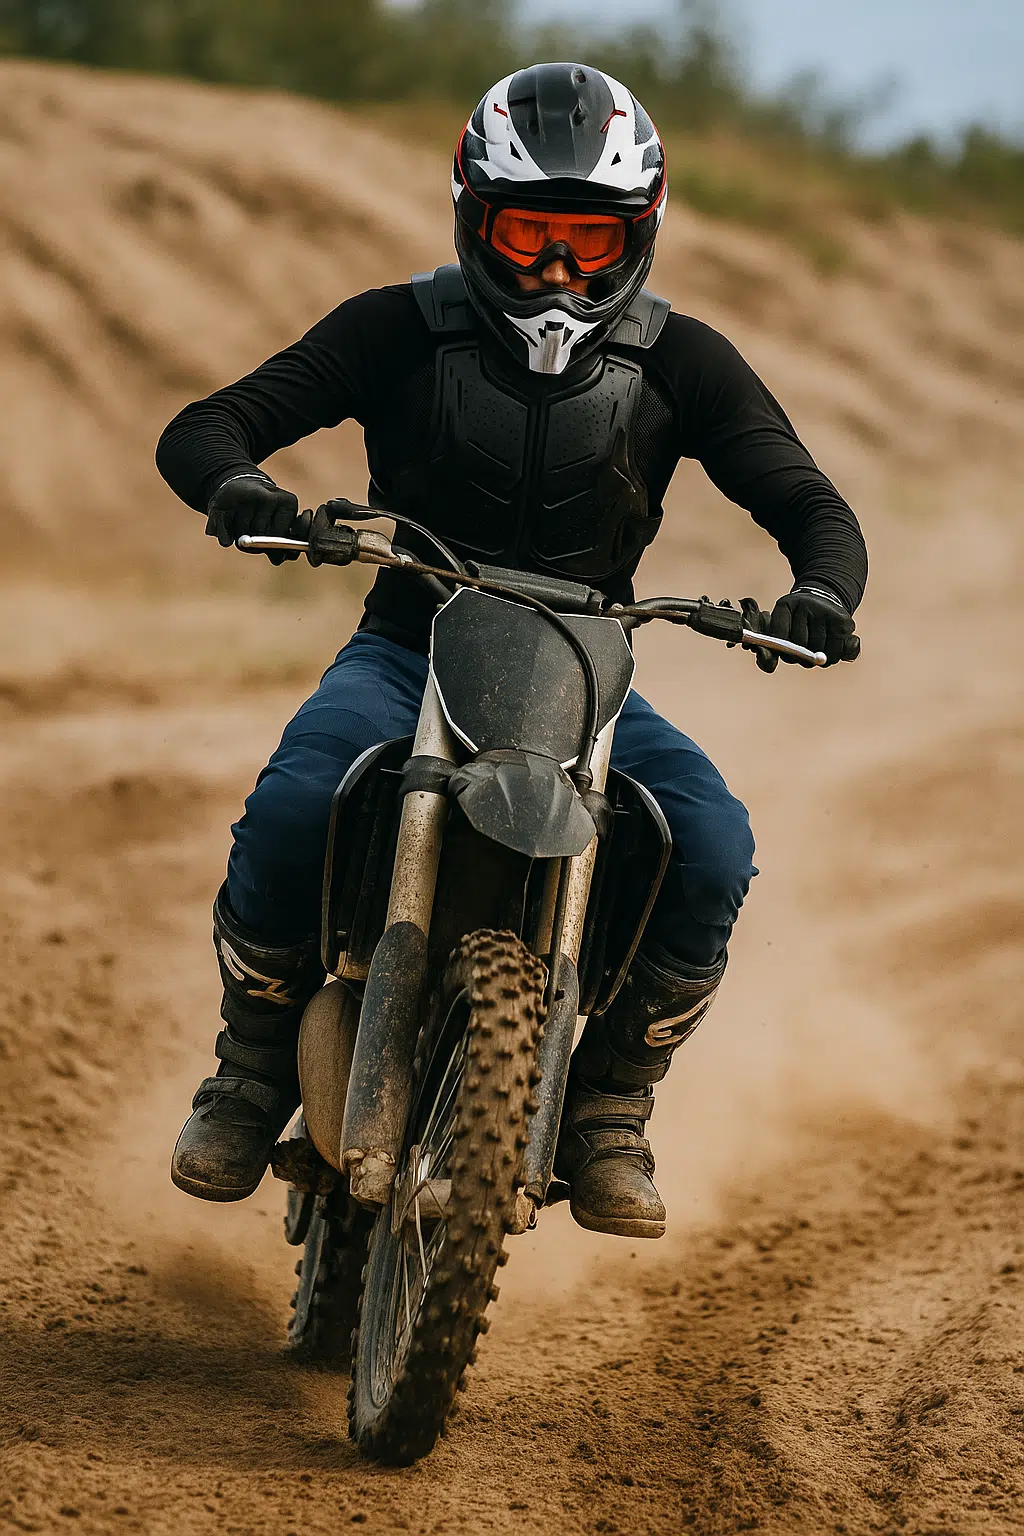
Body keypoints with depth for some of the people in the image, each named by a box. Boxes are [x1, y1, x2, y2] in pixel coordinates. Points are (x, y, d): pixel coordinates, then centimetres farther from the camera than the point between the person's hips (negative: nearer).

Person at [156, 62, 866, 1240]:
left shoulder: (680, 364, 0)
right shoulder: (401, 332, -3)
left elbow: (807, 503, -4)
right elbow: (199, 430, -8)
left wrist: (822, 590, -29)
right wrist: (234, 485, -34)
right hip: (408, 649, -1)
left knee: (712, 849, -27)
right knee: (290, 813, -32)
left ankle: (607, 1109, -7)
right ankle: (255, 1069, -7)